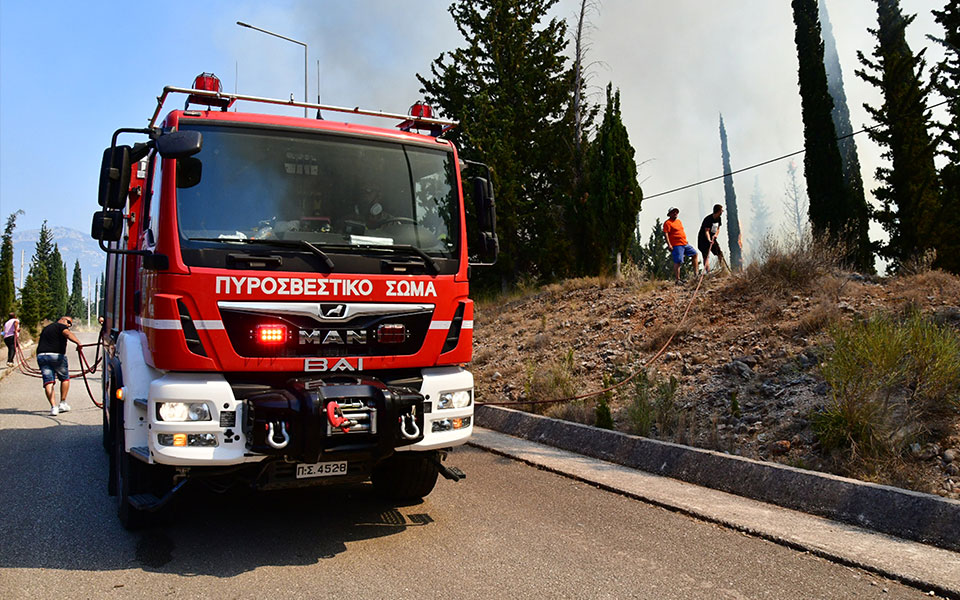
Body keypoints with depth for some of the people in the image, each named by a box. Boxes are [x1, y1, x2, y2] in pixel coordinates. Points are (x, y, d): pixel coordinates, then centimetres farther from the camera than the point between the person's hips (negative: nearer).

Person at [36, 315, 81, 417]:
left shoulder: (46, 328, 27)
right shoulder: (61, 326, 1)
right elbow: (68, 334, -22)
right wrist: (78, 342, -41)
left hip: (41, 355, 6)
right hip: (56, 355, -6)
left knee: (48, 381, -1)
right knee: (65, 378, 15)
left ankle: (53, 407, -13)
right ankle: (63, 403, 15)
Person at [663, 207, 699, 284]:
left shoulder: (679, 221, 19)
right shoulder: (667, 223, -8)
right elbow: (666, 234, -15)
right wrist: (669, 245, -22)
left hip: (685, 244, 9)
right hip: (676, 245, -9)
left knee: (695, 253, 14)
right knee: (678, 262, -10)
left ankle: (696, 273, 21)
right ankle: (678, 280, -7)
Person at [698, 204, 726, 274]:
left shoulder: (718, 219, 4)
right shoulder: (708, 219, -21)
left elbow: (717, 229, 12)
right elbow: (706, 231, -27)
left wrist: (715, 235, -10)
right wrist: (709, 240, -41)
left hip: (712, 239, 8)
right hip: (703, 239, -8)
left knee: (720, 254, 8)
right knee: (706, 256, -15)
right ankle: (708, 272, -21)